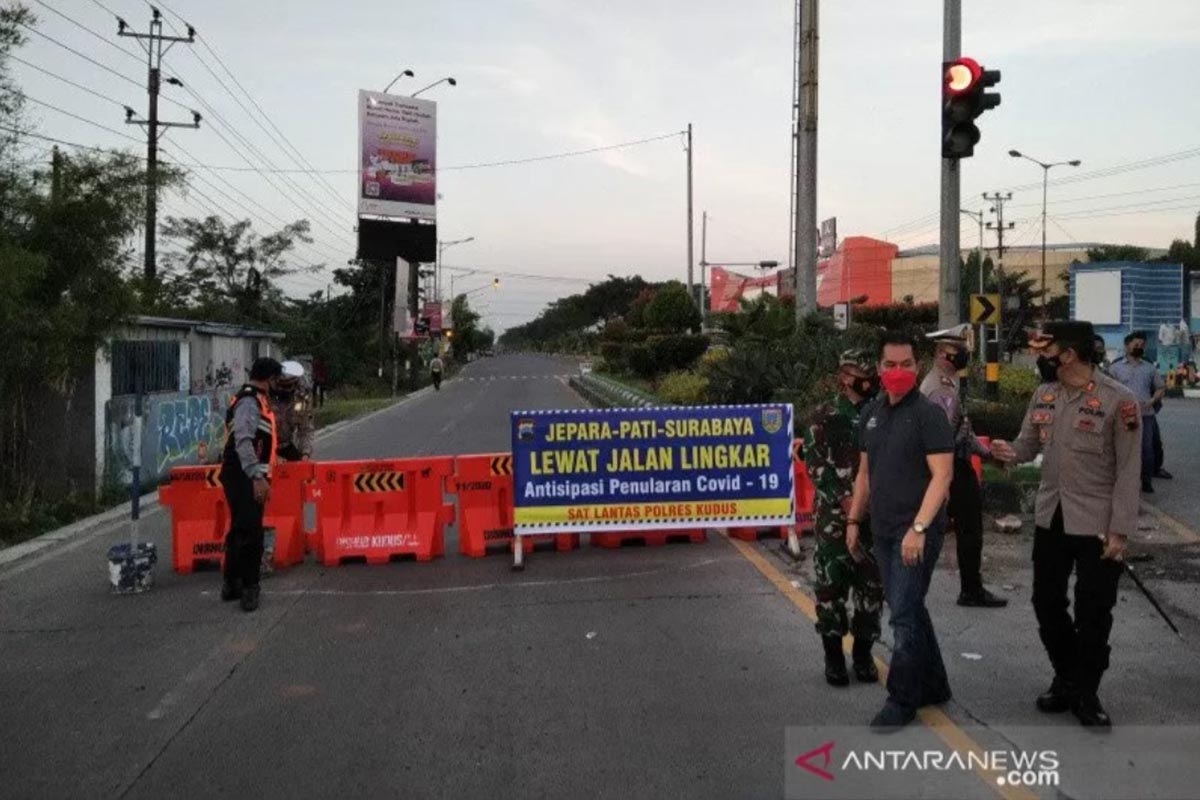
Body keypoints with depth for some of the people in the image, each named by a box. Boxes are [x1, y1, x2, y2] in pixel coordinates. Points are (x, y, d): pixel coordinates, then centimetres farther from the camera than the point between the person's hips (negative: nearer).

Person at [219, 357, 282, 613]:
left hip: (247, 477, 11)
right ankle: (248, 587, -2)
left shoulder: (255, 399, 17)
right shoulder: (249, 402, -16)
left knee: (240, 530, 17)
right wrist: (257, 476, -33)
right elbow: (244, 442, -27)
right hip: (244, 477, -11)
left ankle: (232, 584, 28)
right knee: (250, 532, -8)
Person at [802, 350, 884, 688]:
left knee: (872, 585, 7)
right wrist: (844, 498, -16)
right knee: (831, 584, 1)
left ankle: (863, 652, 23)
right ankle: (833, 654, 16)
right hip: (835, 516, -3)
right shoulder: (824, 416, -1)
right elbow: (815, 463, -8)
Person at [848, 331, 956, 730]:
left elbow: (942, 475, -17)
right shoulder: (871, 413, 10)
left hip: (917, 531, -7)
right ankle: (933, 686, 31)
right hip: (883, 530, 7)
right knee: (910, 609, 16)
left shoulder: (928, 413, -10)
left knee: (904, 613, -5)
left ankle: (902, 699, 8)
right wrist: (854, 521, 14)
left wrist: (919, 528, -25)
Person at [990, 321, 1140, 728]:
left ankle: (1086, 692, 24)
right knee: (1047, 603, 14)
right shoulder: (1043, 395, 2)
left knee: (1092, 612, 7)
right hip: (1050, 518, 6)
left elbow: (1128, 470, -13)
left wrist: (1119, 530, -15)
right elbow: (1029, 443, 11)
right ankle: (1065, 678, 34)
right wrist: (1009, 452, -14)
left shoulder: (1119, 400, -15)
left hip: (1097, 524, -5)